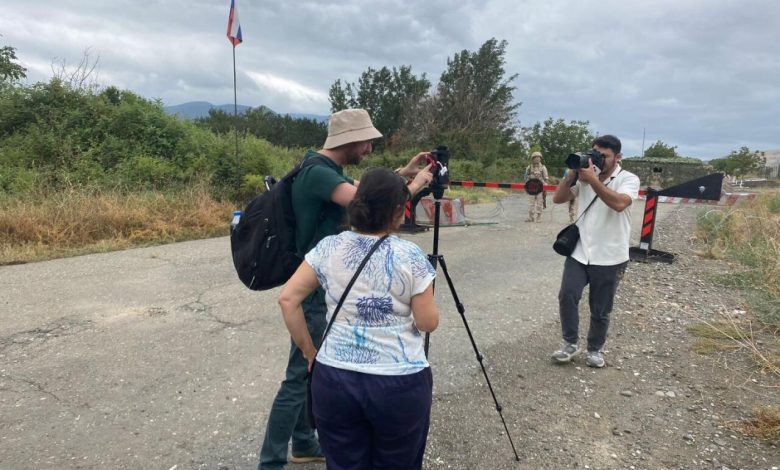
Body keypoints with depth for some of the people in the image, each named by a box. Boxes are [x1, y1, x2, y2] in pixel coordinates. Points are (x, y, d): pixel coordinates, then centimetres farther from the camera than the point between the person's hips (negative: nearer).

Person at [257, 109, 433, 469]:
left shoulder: (330, 171, 10)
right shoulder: (317, 172, -20)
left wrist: (403, 172, 14)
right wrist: (414, 185, -15)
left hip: (325, 285, 10)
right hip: (314, 290, -10)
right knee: (300, 376, -2)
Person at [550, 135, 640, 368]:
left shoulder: (629, 179, -6)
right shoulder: (586, 175, 5)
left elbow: (619, 203, -26)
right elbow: (557, 199, 0)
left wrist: (593, 180, -27)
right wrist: (572, 174, -11)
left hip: (609, 257, -3)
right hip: (579, 251, 3)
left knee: (601, 310, 8)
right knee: (567, 296, -10)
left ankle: (595, 349, 29)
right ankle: (570, 343, 10)